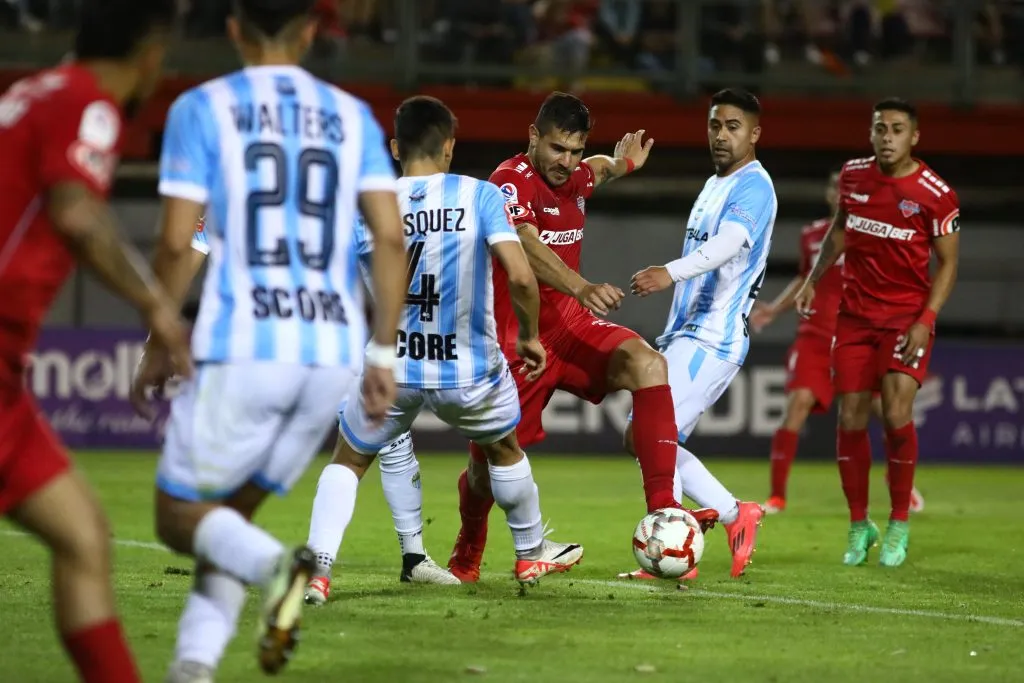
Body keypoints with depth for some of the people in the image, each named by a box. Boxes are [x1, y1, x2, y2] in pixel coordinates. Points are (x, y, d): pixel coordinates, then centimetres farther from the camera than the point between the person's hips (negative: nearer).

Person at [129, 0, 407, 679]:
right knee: (233, 513, 18)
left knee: (180, 513, 8)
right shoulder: (352, 116, 12)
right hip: (332, 353, 4)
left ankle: (276, 565, -23)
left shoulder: (202, 109, 2)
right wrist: (382, 352, 8)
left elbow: (179, 241, -4)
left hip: (243, 349, -4)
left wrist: (159, 342, 8)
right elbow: (391, 235, 3)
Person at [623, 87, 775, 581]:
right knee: (641, 437, 10)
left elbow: (728, 243, -31)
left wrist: (669, 272, -48)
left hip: (713, 340, -10)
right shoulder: (714, 186, 19)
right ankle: (735, 516, 18)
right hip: (684, 335, 10)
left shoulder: (753, 186, -12)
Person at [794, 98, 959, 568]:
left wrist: (926, 321, -16)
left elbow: (948, 261, -6)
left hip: (907, 314, -4)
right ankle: (858, 526, 13)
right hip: (855, 313, 4)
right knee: (851, 417, 0)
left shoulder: (935, 194, -11)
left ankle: (899, 526, 0)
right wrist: (814, 278, 16)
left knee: (896, 414, -16)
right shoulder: (853, 175, 2)